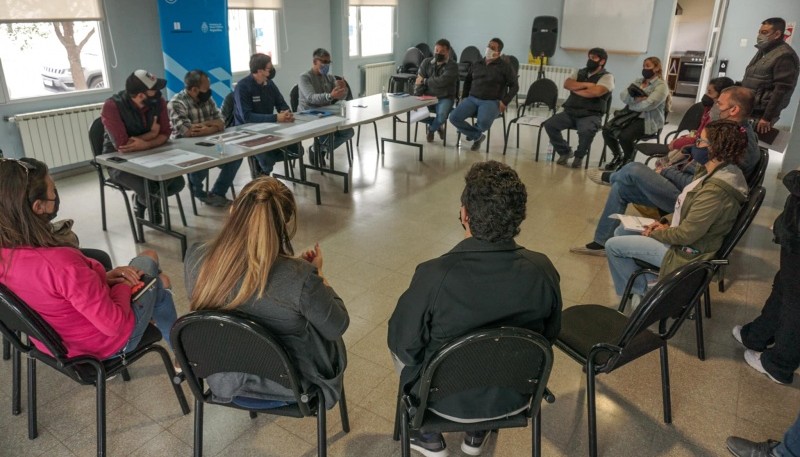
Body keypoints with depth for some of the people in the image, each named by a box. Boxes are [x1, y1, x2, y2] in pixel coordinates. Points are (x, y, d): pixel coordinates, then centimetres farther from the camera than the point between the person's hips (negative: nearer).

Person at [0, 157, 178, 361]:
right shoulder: (62, 263, -41)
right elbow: (115, 325, -31)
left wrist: (103, 277, -6)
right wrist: (123, 286, -14)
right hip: (106, 345, -6)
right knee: (147, 261, 20)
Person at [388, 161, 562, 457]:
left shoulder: (434, 275, -32)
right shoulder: (543, 270, -21)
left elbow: (404, 343, -16)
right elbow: (550, 334, -3)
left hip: (446, 400, -3)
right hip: (515, 396, 3)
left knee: (397, 337, 24)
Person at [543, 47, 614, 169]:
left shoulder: (607, 77, 1)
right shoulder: (579, 72, 18)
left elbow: (595, 92, -18)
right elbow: (567, 84, 0)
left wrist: (576, 89, -4)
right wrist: (586, 84, -9)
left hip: (591, 115, -5)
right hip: (570, 112, 5)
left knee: (586, 131, -37)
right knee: (549, 124, -17)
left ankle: (579, 156, -5)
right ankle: (565, 151, 5)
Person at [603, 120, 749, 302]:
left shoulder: (714, 190, -31)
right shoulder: (719, 171, 0)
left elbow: (686, 235, -27)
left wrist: (655, 233, -11)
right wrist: (666, 221, 1)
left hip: (687, 251, -10)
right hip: (682, 235, 10)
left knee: (613, 246, -7)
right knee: (621, 231, 15)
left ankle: (642, 290, 13)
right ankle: (648, 280, 16)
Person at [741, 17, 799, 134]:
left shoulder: (784, 56, -13)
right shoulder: (763, 51, 17)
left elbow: (782, 90, -18)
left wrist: (767, 118, -20)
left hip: (760, 115, -9)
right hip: (747, 110, 9)